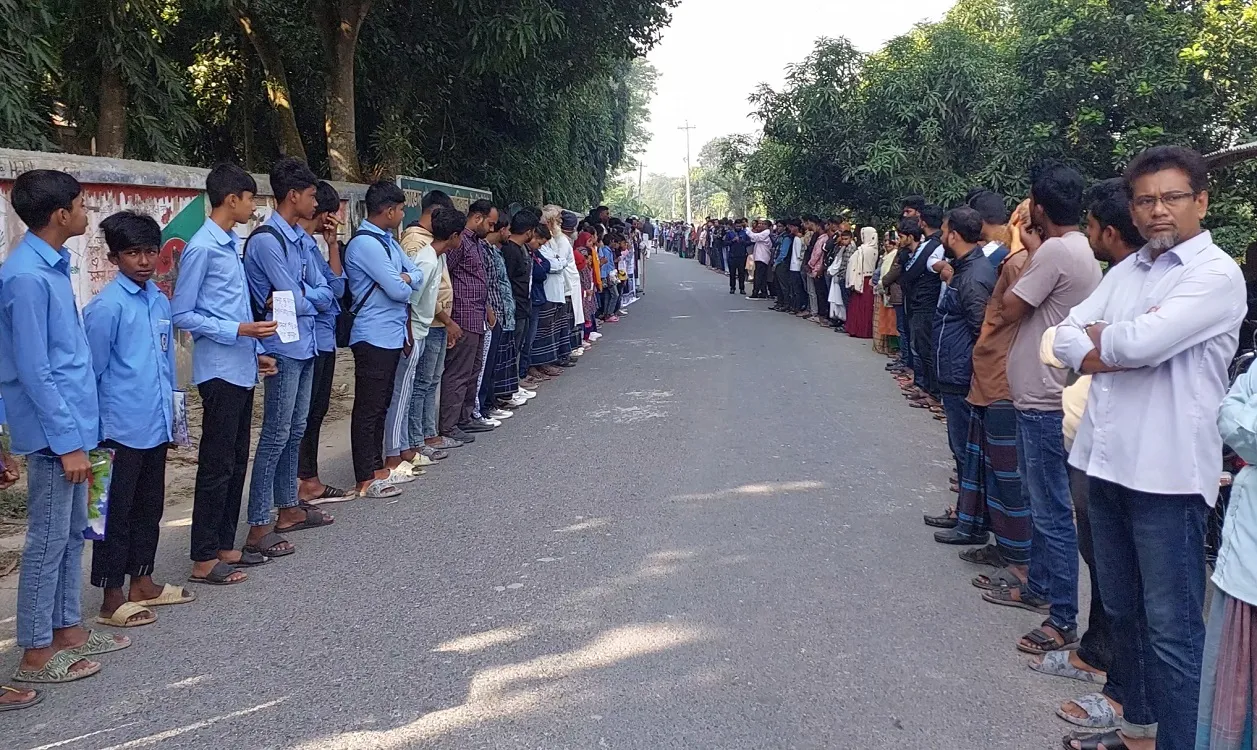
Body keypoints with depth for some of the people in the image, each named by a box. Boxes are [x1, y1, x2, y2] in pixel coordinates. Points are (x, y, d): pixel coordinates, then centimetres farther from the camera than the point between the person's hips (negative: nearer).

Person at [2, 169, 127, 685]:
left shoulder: (52, 265, 10)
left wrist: (79, 430, 17)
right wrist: (67, 441, -19)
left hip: (72, 422, 9)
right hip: (53, 431, -9)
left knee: (72, 533, 17)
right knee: (47, 540, 1)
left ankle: (67, 629, 29)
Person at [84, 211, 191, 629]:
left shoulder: (160, 301, 9)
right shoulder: (106, 306, -13)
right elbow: (92, 373, -11)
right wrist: (96, 434, -10)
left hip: (156, 427, 7)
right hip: (121, 429, -7)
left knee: (149, 508, 17)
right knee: (117, 513, 4)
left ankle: (143, 583, 31)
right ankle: (112, 599, 15)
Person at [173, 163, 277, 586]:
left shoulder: (233, 245, 12)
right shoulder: (202, 248, -13)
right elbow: (181, 314, -13)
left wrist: (256, 351, 15)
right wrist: (239, 330, -18)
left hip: (242, 369, 9)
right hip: (219, 371, -9)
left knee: (237, 462, 14)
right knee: (217, 466, -2)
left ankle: (225, 547, 24)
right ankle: (203, 561, 8)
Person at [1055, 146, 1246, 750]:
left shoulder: (1216, 275, -8)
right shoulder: (1124, 272, 14)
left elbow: (1144, 342, -22)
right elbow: (1066, 338, 7)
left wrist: (1097, 342, -2)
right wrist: (1116, 351, -12)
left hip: (1167, 472, -7)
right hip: (1106, 461, 8)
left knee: (1170, 626, -1)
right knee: (1123, 610, 19)